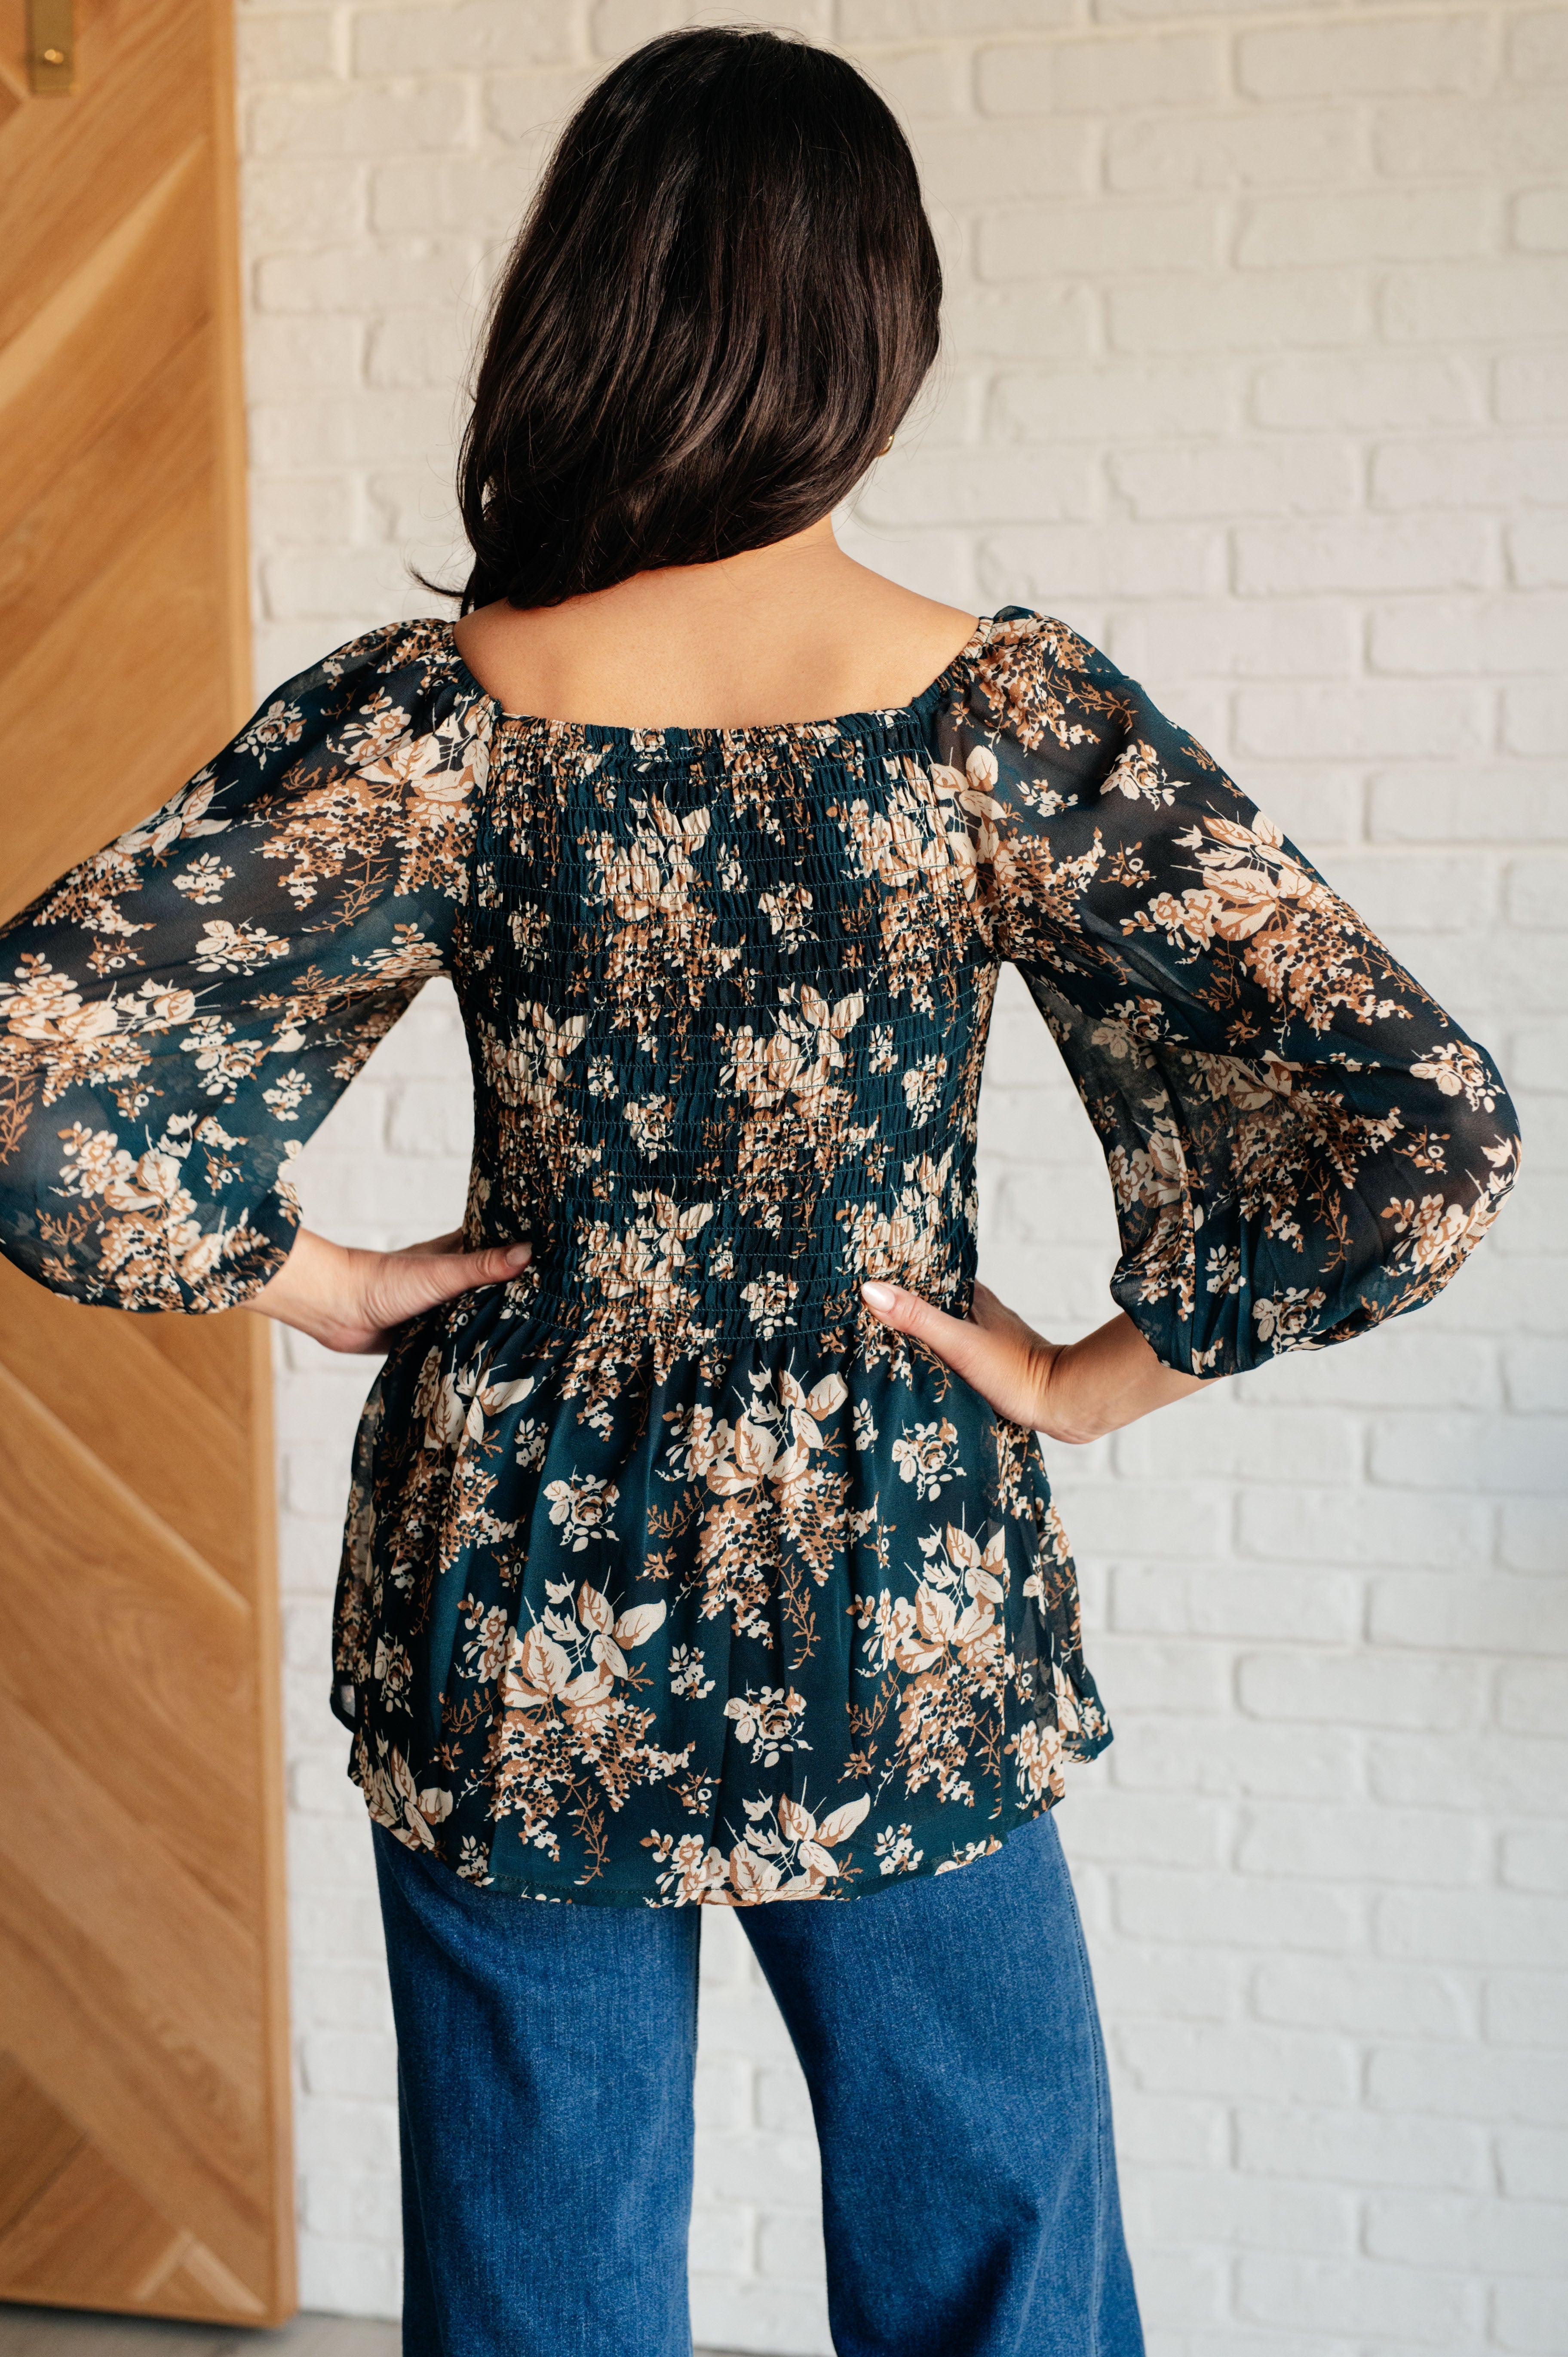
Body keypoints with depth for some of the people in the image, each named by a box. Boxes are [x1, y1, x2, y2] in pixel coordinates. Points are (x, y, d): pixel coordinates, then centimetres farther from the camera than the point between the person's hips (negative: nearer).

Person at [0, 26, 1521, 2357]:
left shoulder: (426, 722, -11)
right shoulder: (1011, 717, -12)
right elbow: (1428, 1137, -16)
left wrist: (317, 1279, -4)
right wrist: (1095, 1373, -6)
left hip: (514, 1643, 1)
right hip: (909, 1640, 0)